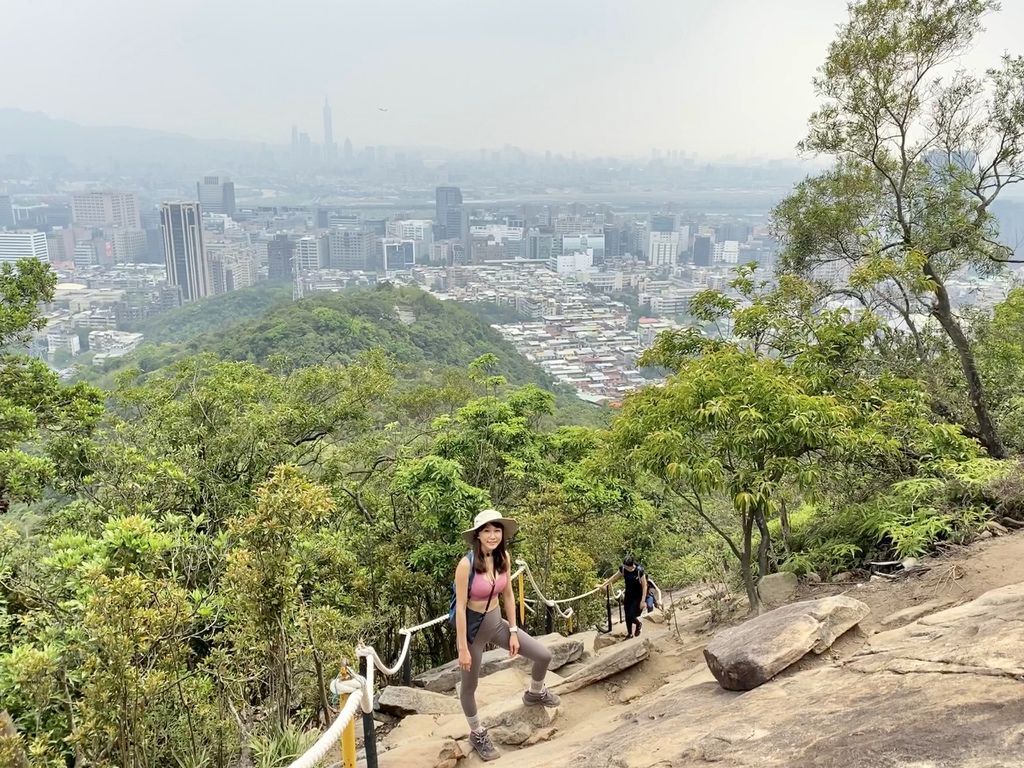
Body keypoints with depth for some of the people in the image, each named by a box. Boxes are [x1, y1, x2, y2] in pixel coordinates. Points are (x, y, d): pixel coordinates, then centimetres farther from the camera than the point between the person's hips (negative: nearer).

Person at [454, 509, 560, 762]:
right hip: (473, 626, -6)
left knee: (544, 656, 6)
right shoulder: (466, 564, -26)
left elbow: (508, 595, 4)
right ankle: (477, 734, 38)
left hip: (497, 622, 6)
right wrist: (463, 649, -19)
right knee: (469, 686, 12)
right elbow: (460, 607, -22)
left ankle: (535, 694, 37)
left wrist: (513, 632, 5)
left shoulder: (503, 557, -7)